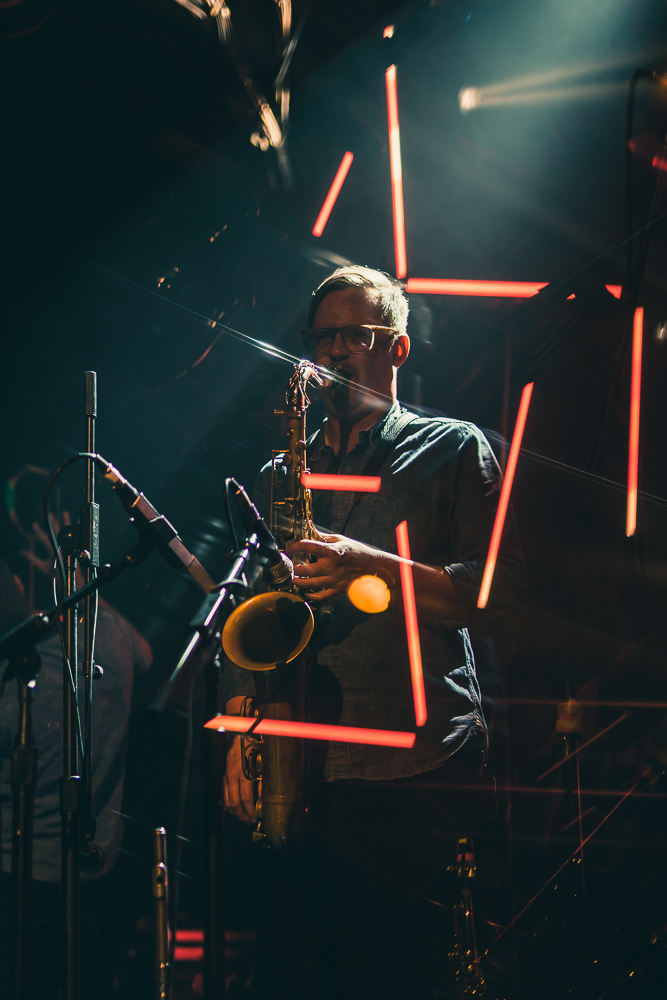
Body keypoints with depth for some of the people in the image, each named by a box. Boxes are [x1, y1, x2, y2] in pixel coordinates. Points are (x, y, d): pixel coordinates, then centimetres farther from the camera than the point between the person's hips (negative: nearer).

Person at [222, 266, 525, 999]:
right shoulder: (281, 473, 22)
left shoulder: (452, 449, 10)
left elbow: (499, 588, -2)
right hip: (299, 775, 4)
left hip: (415, 772, -4)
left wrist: (375, 567, -14)